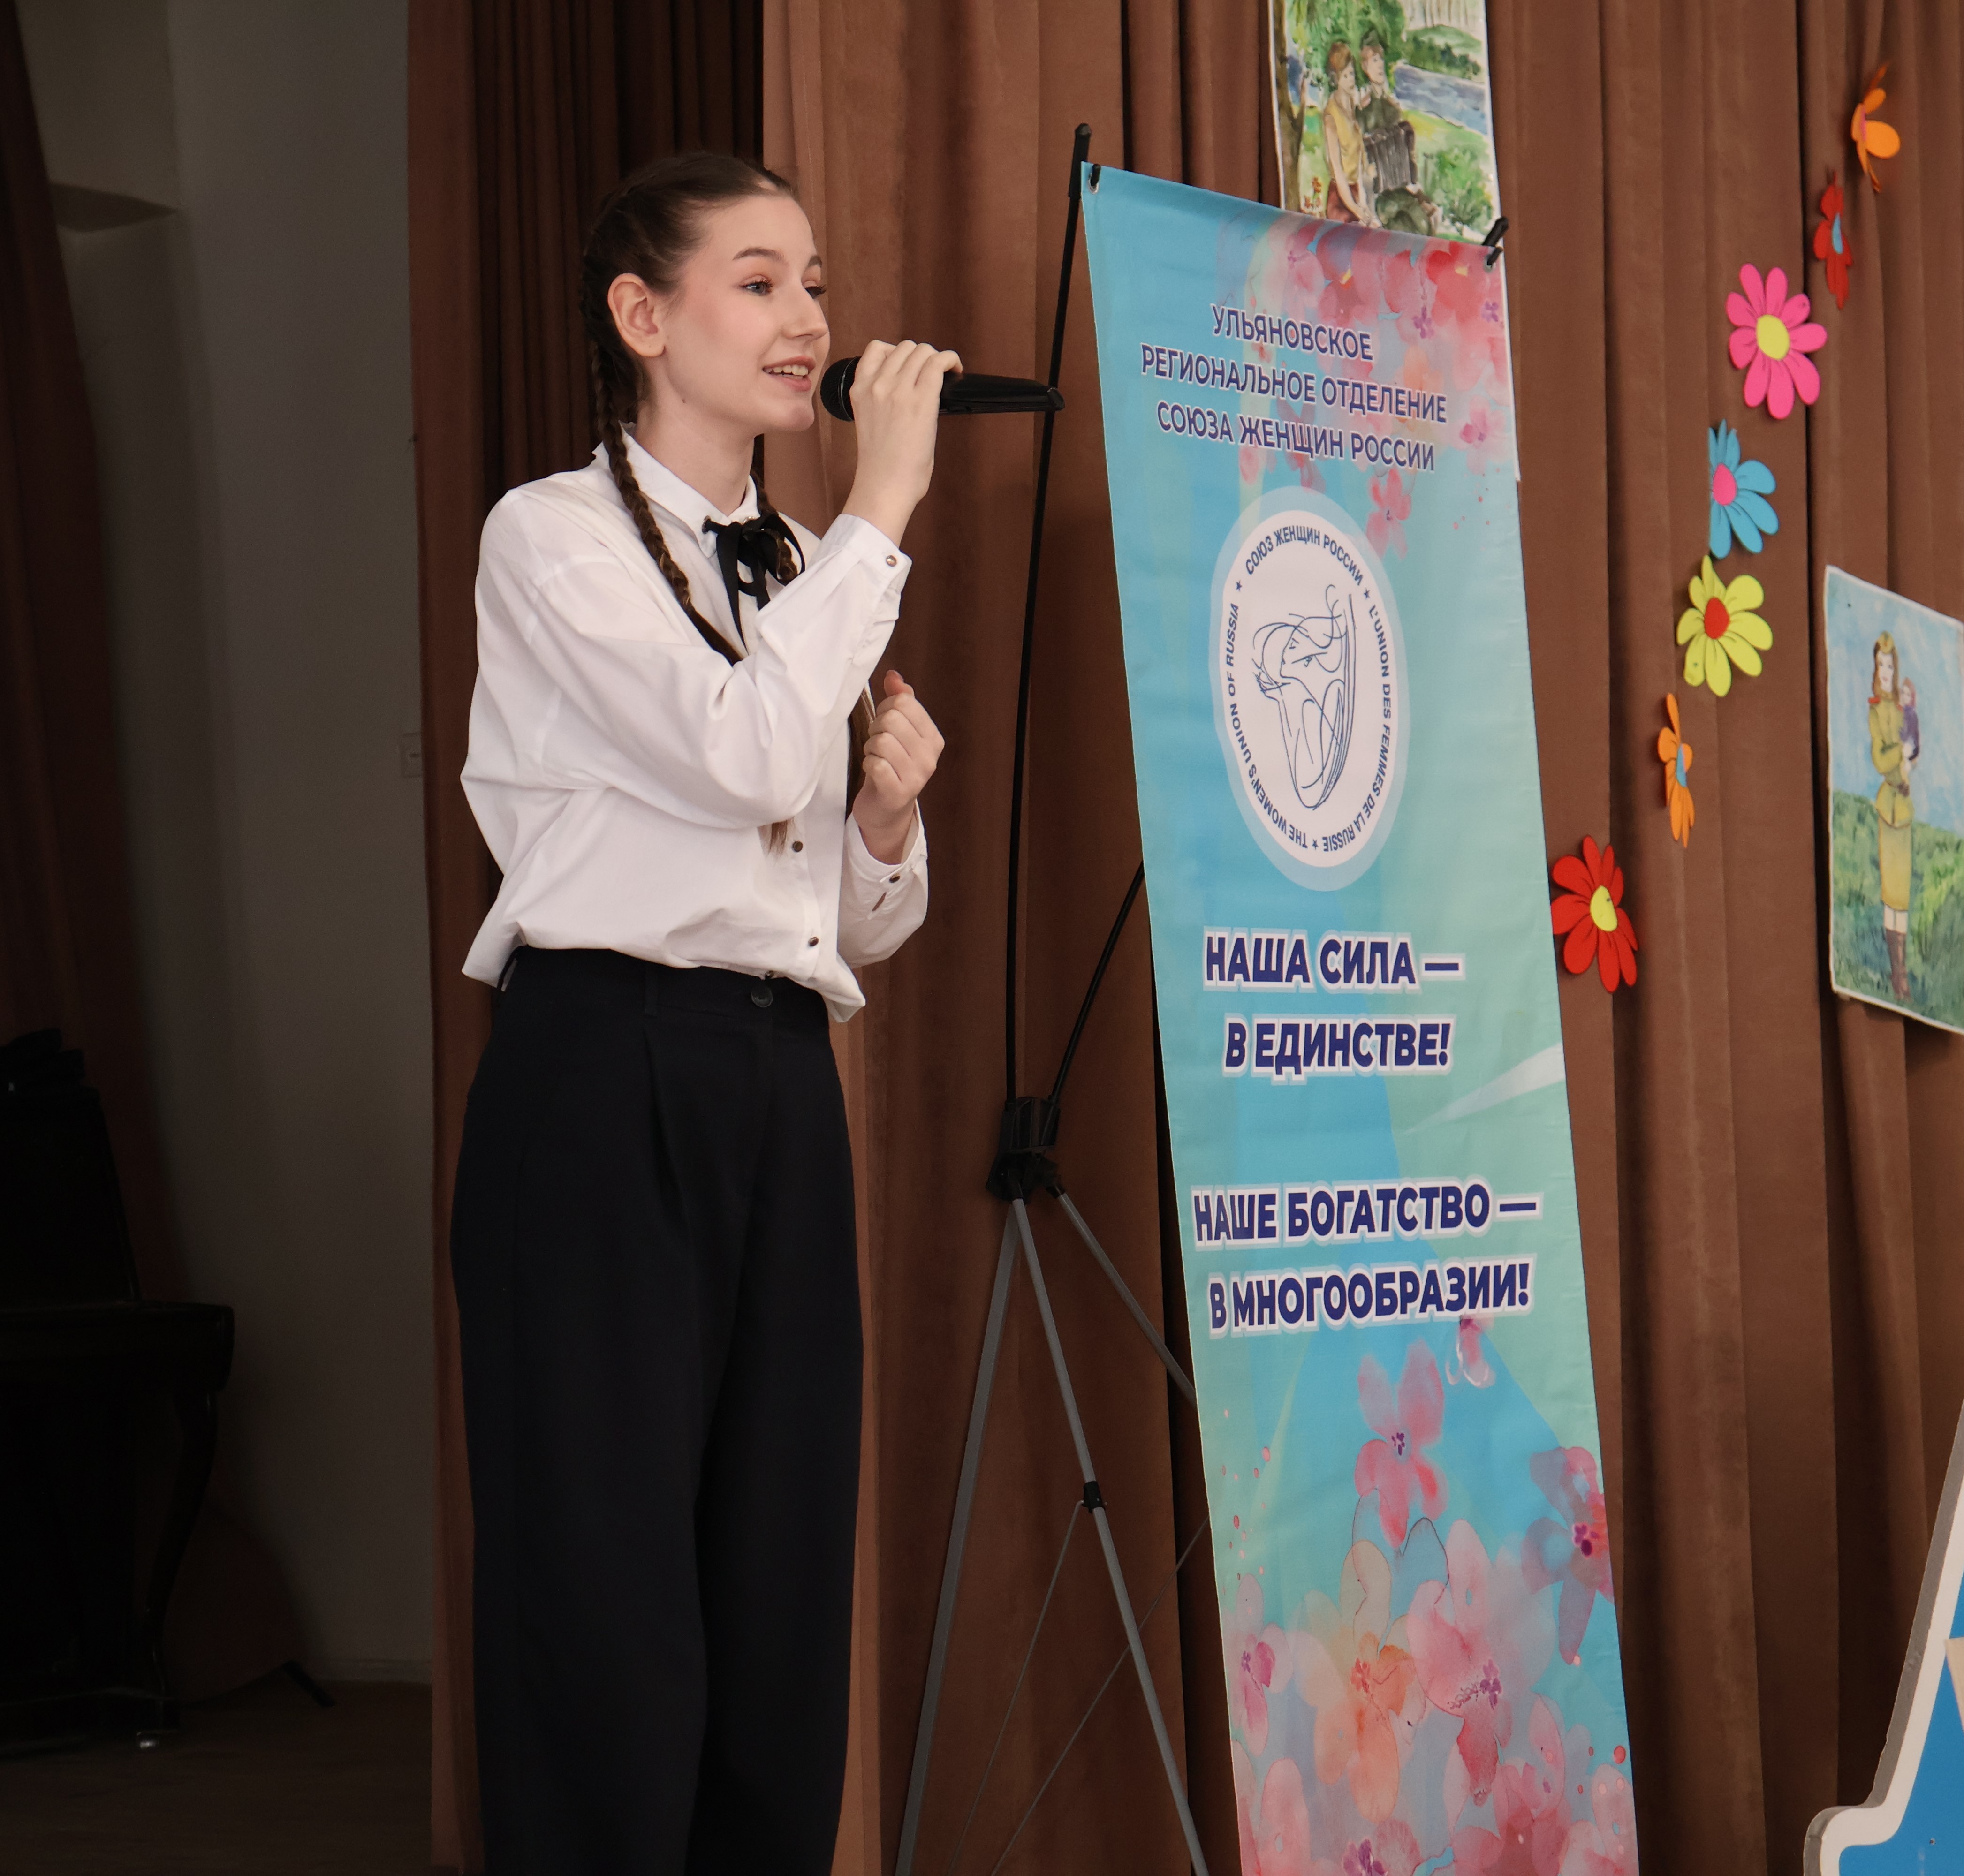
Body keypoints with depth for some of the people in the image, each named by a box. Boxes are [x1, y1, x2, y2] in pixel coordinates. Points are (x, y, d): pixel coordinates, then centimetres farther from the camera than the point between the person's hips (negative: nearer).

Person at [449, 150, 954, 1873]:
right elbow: (745, 757, -17)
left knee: (783, 1594, 3)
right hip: (608, 1074, -7)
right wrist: (884, 508, -11)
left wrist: (890, 812, 0)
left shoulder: (795, 574, 19)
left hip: (783, 1095, 7)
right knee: (607, 1603, -8)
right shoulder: (556, 536, -1)